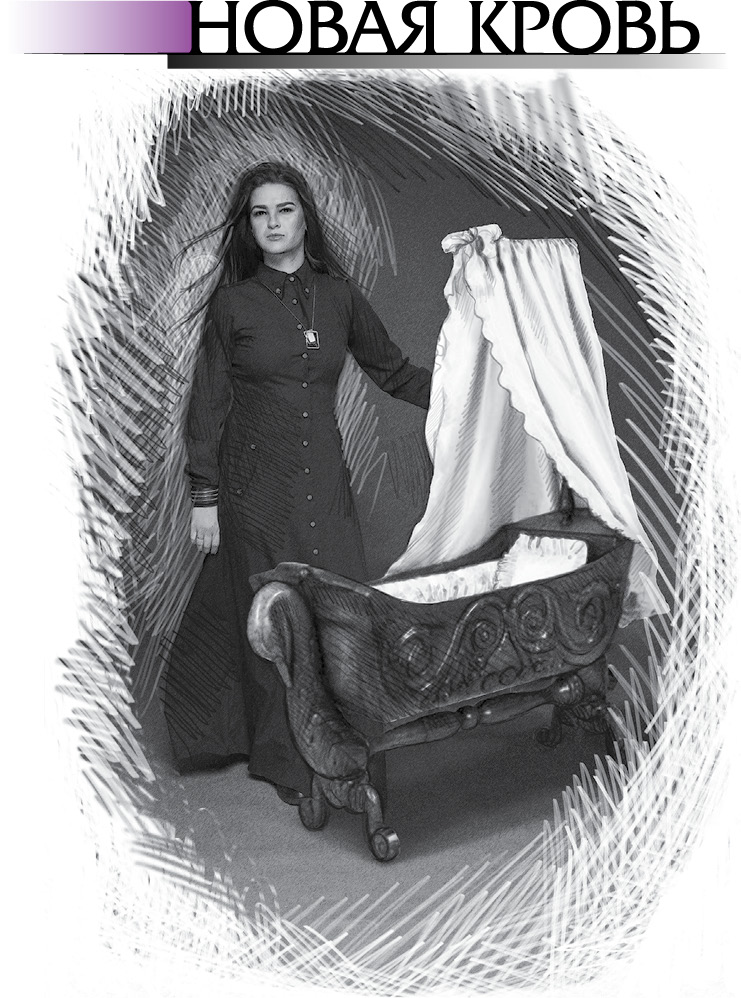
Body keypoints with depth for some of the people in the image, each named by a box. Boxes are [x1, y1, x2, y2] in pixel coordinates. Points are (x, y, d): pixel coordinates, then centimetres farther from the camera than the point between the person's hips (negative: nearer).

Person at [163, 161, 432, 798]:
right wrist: (205, 497, -4)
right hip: (256, 484, -2)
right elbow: (209, 405, -1)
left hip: (325, 481, 3)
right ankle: (284, 759, 19)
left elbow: (393, 371, 14)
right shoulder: (233, 304, -2)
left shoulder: (338, 297, 6)